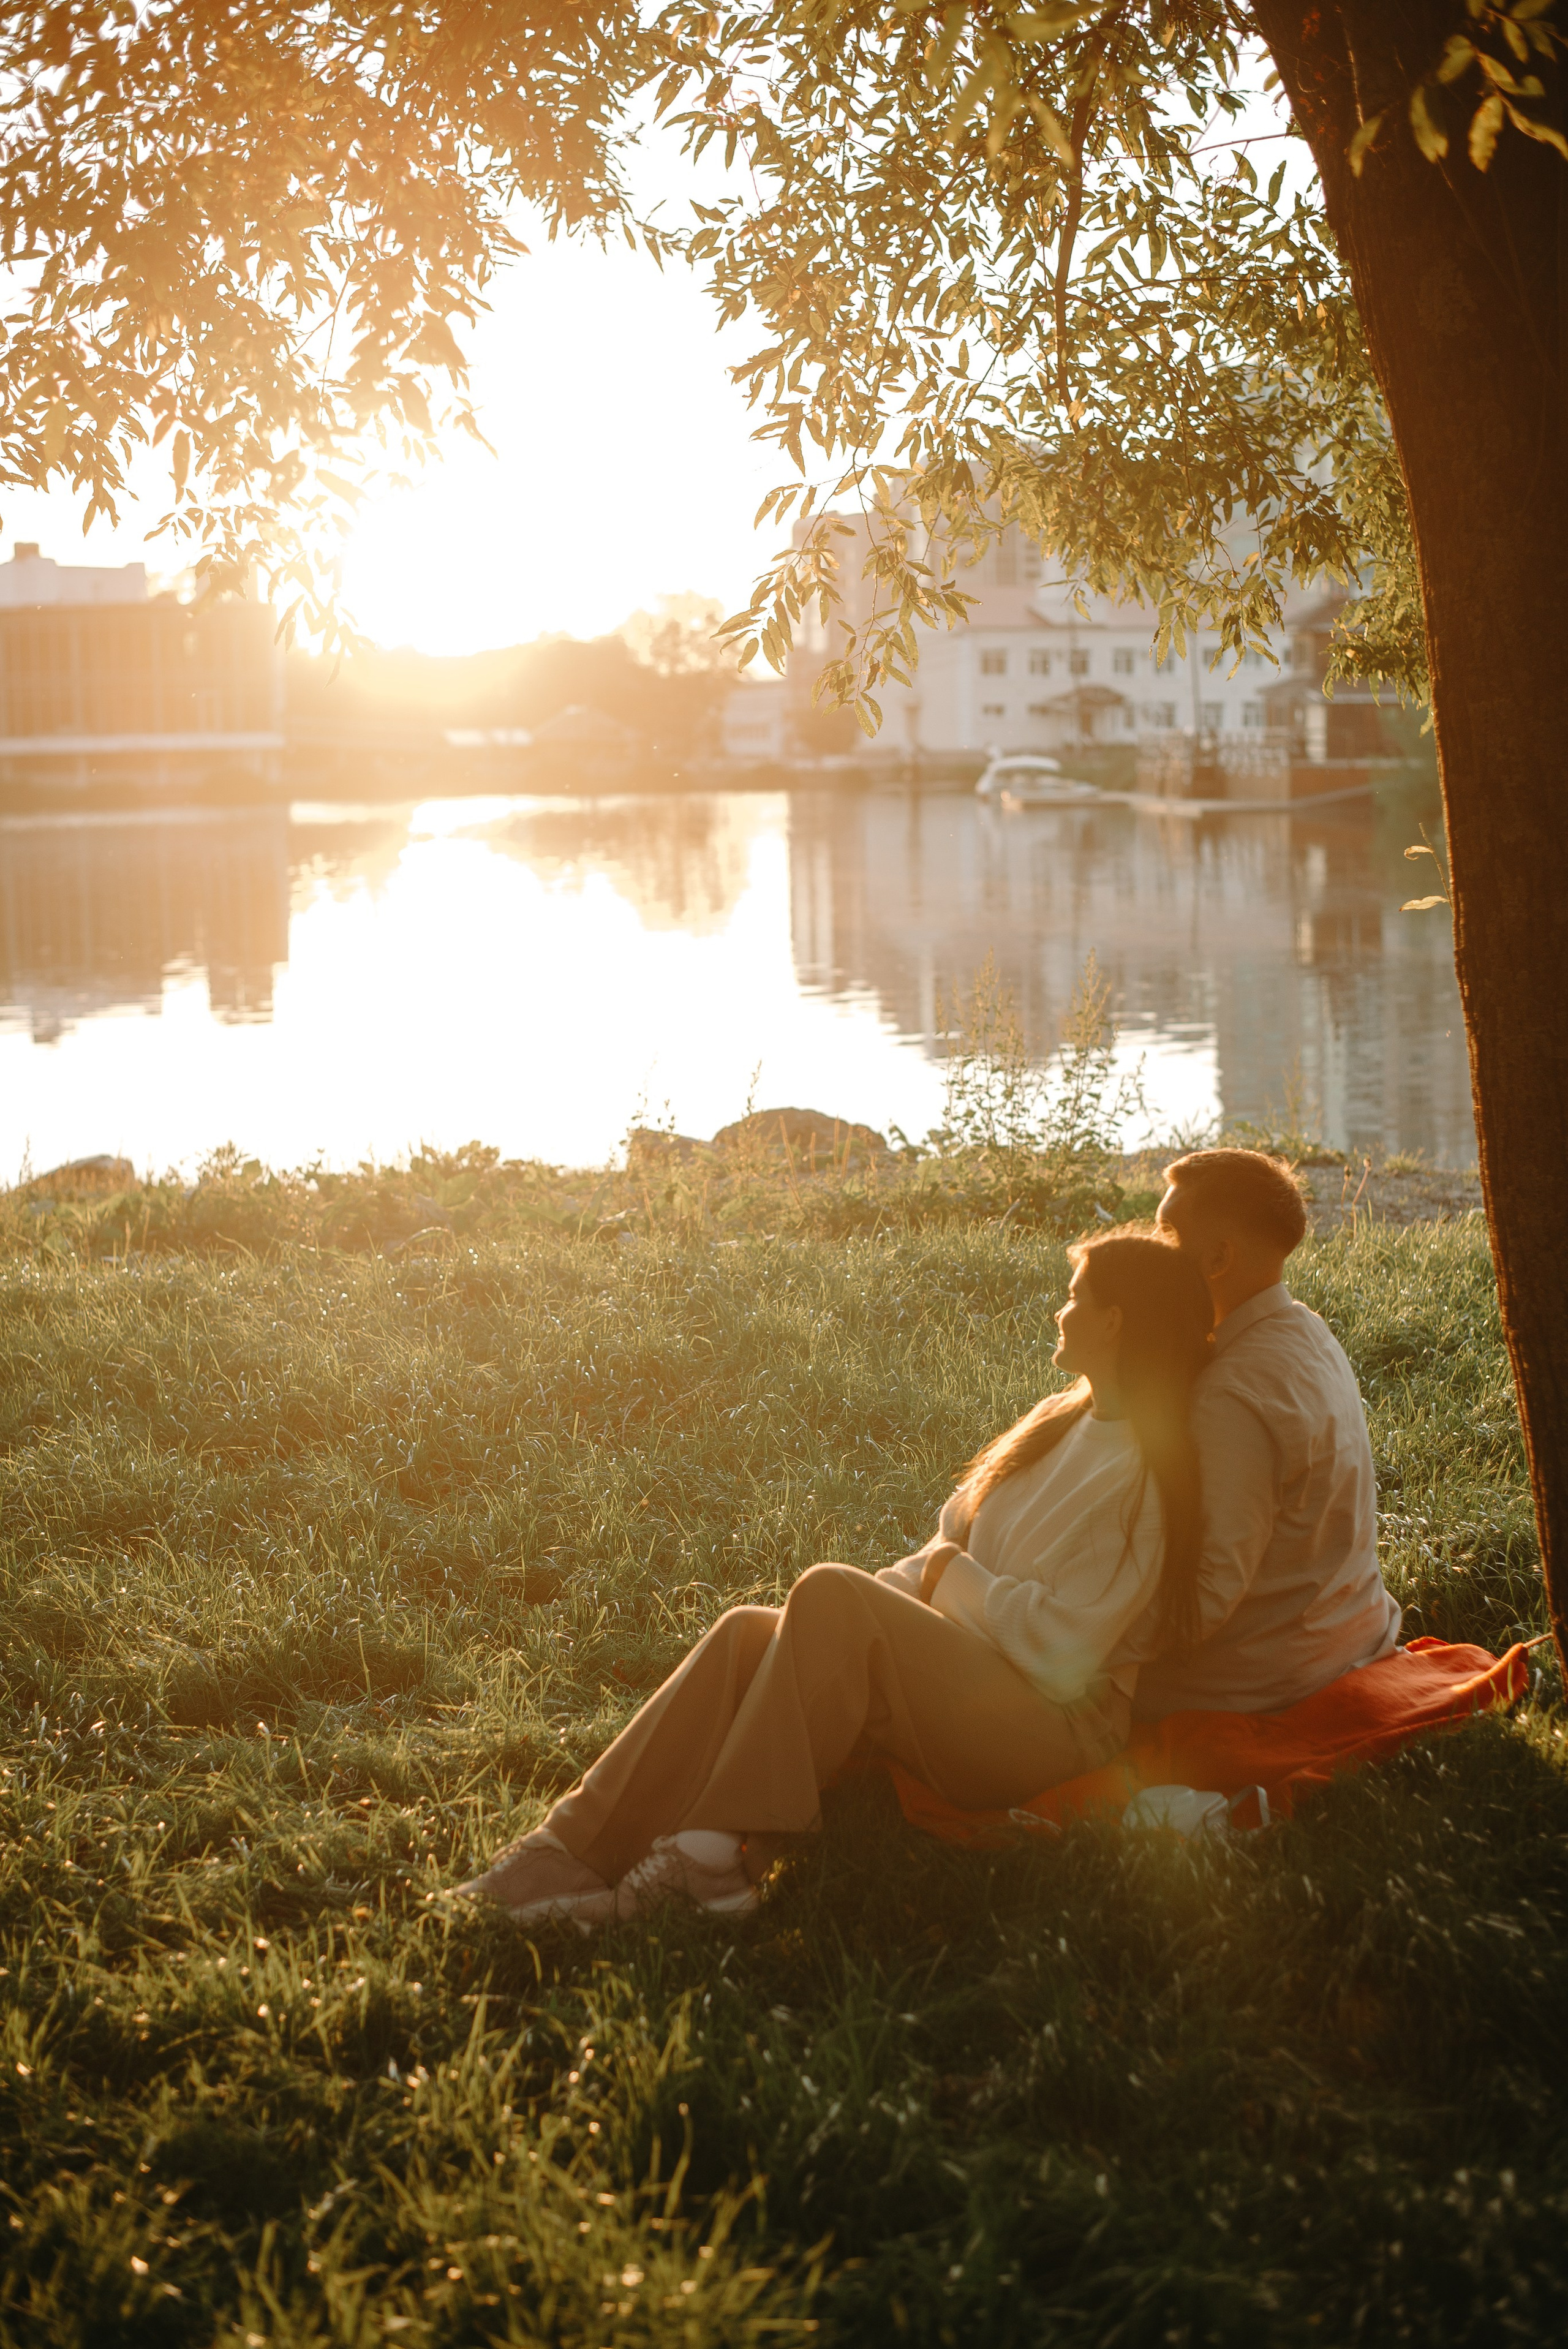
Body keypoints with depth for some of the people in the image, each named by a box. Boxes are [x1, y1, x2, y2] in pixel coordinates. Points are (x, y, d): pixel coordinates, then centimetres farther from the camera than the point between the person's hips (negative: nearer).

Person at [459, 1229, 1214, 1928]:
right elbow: (952, 1545, 20)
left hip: (1061, 1724, -9)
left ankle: (720, 1859, -27)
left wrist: (957, 1578, -6)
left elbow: (1062, 1652, -21)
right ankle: (573, 1851, -23)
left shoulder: (1142, 1476, -14)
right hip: (967, 1676, 9)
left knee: (831, 1595, -28)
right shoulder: (1061, 1421, 16)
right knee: (748, 1634, -13)